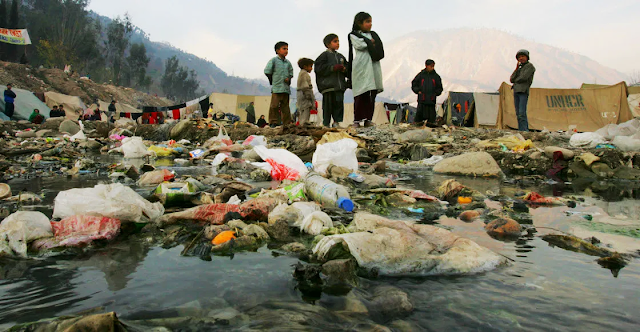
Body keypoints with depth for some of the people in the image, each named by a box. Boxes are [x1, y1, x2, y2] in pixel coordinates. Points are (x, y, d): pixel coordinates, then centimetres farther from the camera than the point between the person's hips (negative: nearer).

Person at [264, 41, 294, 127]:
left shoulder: (288, 63, 15)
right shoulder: (274, 60, 1)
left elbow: (291, 73, 23)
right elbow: (267, 71, -1)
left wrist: (288, 79, 3)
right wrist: (272, 80, 2)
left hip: (286, 88, 4)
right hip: (276, 88, -4)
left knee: (285, 107, 7)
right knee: (274, 105, -12)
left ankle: (287, 124, 9)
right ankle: (273, 122, -4)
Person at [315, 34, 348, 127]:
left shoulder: (340, 56, 22)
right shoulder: (325, 55, 2)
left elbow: (347, 69, 24)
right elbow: (319, 68, -9)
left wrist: (344, 69, -1)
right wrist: (333, 68, -16)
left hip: (340, 85, 6)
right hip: (328, 85, -6)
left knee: (339, 103, 0)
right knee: (328, 105, -5)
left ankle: (336, 122, 8)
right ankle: (326, 124, 0)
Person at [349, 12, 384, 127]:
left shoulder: (373, 34, 23)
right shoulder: (354, 35, 9)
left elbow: (379, 48, 9)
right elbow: (359, 45, -9)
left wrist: (367, 43, -3)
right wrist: (371, 42, 4)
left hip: (374, 66, 5)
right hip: (361, 67, -5)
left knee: (372, 94, 0)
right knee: (361, 95, -9)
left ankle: (368, 119, 4)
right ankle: (357, 120, -5)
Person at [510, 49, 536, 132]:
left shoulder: (530, 66, 1)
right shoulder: (520, 68, 24)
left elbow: (524, 78, -13)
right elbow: (512, 79, 12)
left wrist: (516, 80, 6)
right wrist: (516, 69, 4)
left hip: (523, 91, -8)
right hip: (516, 91, 8)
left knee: (522, 113, -17)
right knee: (518, 113, 4)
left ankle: (524, 131, -20)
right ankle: (521, 131, 5)